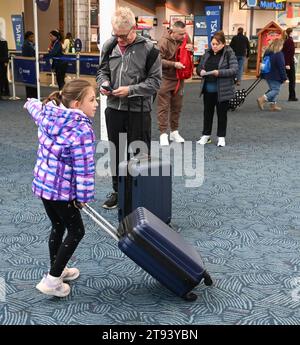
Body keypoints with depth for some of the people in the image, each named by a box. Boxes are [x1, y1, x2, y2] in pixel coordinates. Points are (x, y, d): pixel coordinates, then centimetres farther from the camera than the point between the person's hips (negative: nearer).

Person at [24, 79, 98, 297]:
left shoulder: (47, 114, 1)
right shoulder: (82, 130, -23)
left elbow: (34, 106, 24)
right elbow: (84, 167, -22)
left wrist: (30, 102, 47)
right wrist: (84, 196, -11)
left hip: (42, 183, 8)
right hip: (61, 190, -8)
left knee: (58, 226, 24)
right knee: (76, 231, 8)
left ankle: (57, 270, 39)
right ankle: (52, 281, 8)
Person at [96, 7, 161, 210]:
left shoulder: (148, 49, -10)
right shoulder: (109, 46, 3)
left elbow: (155, 81, -9)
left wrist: (130, 90, -19)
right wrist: (104, 83, -6)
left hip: (138, 111, -4)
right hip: (114, 109, 5)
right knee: (116, 153, 16)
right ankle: (118, 191, 32)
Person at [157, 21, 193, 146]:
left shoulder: (185, 38, 1)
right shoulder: (164, 42, -18)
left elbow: (189, 55, 17)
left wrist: (190, 49, -6)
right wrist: (173, 64, -25)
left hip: (179, 78, 6)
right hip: (165, 78, -6)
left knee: (177, 106, 14)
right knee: (163, 107, -2)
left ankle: (174, 132, 26)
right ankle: (163, 134, 4)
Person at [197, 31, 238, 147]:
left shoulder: (229, 53, -8)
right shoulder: (208, 53, 7)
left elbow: (234, 69, -14)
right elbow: (200, 65, 15)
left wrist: (219, 72, -24)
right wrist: (201, 71, -8)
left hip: (222, 90, -5)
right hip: (208, 88, 5)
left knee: (222, 113, 6)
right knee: (208, 112, 13)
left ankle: (221, 137, 18)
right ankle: (206, 135, 25)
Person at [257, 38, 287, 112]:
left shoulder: (267, 52, 9)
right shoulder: (279, 54, -16)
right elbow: (281, 67, -16)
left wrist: (263, 75, 21)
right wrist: (284, 77, -9)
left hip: (267, 75, 8)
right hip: (276, 77, -8)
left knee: (273, 89, 18)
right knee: (276, 90, -3)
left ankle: (273, 105, 16)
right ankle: (262, 99, -18)